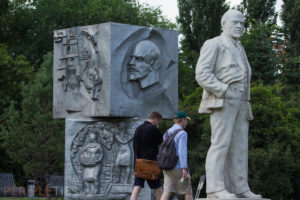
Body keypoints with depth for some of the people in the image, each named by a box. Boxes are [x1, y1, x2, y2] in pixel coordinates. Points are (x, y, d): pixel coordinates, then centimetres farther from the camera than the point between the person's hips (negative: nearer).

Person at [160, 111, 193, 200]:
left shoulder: (167, 133, 14)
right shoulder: (182, 133, -11)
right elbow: (182, 151, -21)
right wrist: (185, 169, -25)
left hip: (168, 168, 6)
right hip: (179, 168, -6)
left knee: (167, 192, -3)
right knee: (188, 191, 8)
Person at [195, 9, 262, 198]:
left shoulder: (239, 49, 26)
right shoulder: (213, 44, 0)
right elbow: (202, 74, -12)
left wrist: (247, 107, 16)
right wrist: (224, 91, -18)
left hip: (240, 104, 8)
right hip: (222, 102, -8)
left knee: (240, 147, 2)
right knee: (221, 143, -14)